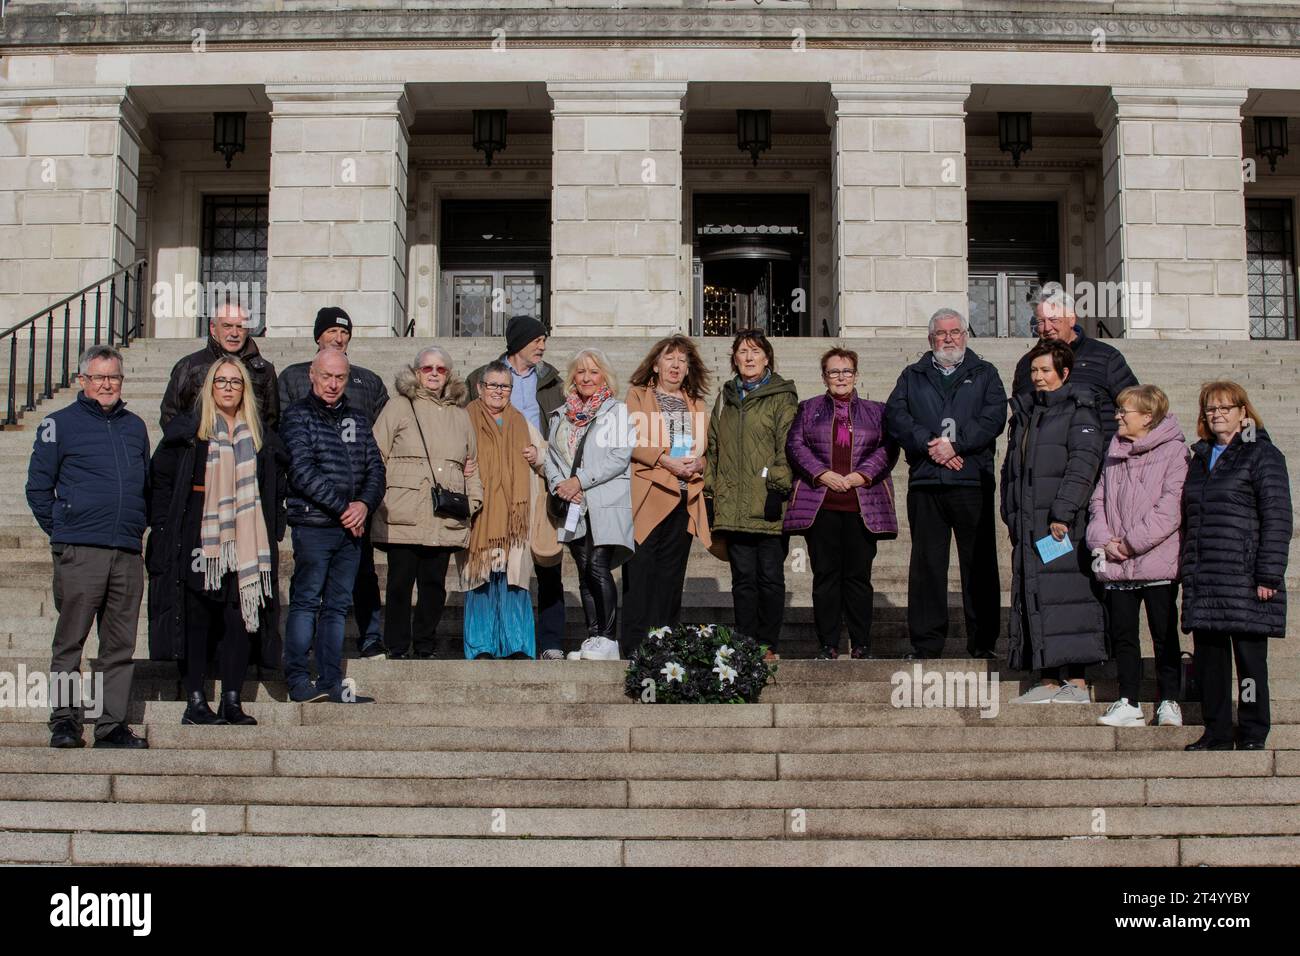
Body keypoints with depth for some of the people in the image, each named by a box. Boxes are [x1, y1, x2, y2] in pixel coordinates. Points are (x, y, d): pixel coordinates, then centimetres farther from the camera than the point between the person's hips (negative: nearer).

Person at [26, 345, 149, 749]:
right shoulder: (60, 424, 3)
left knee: (120, 646, 5)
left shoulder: (135, 426, 17)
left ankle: (112, 724, 10)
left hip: (128, 553, 4)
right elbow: (38, 487, 4)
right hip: (79, 552, -4)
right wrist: (61, 532, 1)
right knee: (70, 641, -2)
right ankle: (64, 721, 5)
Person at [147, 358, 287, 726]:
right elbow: (160, 479, 1)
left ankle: (232, 701, 7)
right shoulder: (187, 431, 5)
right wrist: (164, 526, -7)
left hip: (245, 542, 3)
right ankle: (195, 702, 4)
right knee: (198, 620, -1)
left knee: (242, 618, 0)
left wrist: (273, 528, 7)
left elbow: (277, 487, 17)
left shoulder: (260, 437, 14)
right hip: (198, 542, -3)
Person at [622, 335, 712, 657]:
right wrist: (665, 460, -17)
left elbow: (706, 450, 20)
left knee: (671, 576, 6)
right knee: (639, 573, -8)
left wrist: (698, 464, -4)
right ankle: (635, 650, -5)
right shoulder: (637, 395, 7)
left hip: (683, 500, 5)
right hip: (646, 498, -4)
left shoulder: (696, 404, 21)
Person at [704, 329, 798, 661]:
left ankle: (769, 643, 9)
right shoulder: (726, 397, 20)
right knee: (743, 577, 6)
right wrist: (710, 490, 13)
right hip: (733, 506, 5)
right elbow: (714, 448, 21)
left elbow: (787, 447, -6)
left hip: (768, 508, -4)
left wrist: (777, 488, -14)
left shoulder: (782, 397, 2)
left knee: (770, 577, 0)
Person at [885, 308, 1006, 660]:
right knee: (926, 563, 1)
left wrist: (955, 443, -13)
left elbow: (994, 417, -1)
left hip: (972, 482, -1)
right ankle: (926, 643, 7)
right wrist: (930, 444, -11)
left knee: (979, 564, 0)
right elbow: (895, 414, 3)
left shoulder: (985, 374, 14)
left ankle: (983, 644, 7)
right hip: (925, 483, 1)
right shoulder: (913, 376, 19)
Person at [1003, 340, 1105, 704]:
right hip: (1028, 525, 8)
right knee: (1032, 599, 6)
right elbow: (1010, 466, 22)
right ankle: (1049, 681, 12)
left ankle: (1076, 682, -7)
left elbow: (1083, 465, -13)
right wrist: (1011, 513, 14)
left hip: (1064, 524, -8)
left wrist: (1063, 512, -19)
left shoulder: (1078, 412, -3)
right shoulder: (1024, 412, 19)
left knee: (1066, 595, -10)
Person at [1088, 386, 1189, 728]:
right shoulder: (1114, 453, 15)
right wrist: (1102, 538, -3)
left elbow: (1171, 507, -14)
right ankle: (1129, 703, 14)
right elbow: (1098, 500, 14)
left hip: (1158, 563, -6)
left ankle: (1169, 701, 14)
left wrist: (1133, 542, -14)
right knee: (1122, 633, 7)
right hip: (1115, 565, 6)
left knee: (1165, 635, 4)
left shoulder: (1174, 452, -6)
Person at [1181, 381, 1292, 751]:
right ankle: (1216, 732, 17)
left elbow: (1277, 518, -7)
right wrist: (1187, 573, 15)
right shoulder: (1200, 458, 18)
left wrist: (1268, 575, -13)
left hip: (1244, 577, -6)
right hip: (1202, 580, 6)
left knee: (1249, 655, 0)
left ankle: (1253, 735, 9)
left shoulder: (1262, 454, -1)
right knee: (1208, 656, 8)